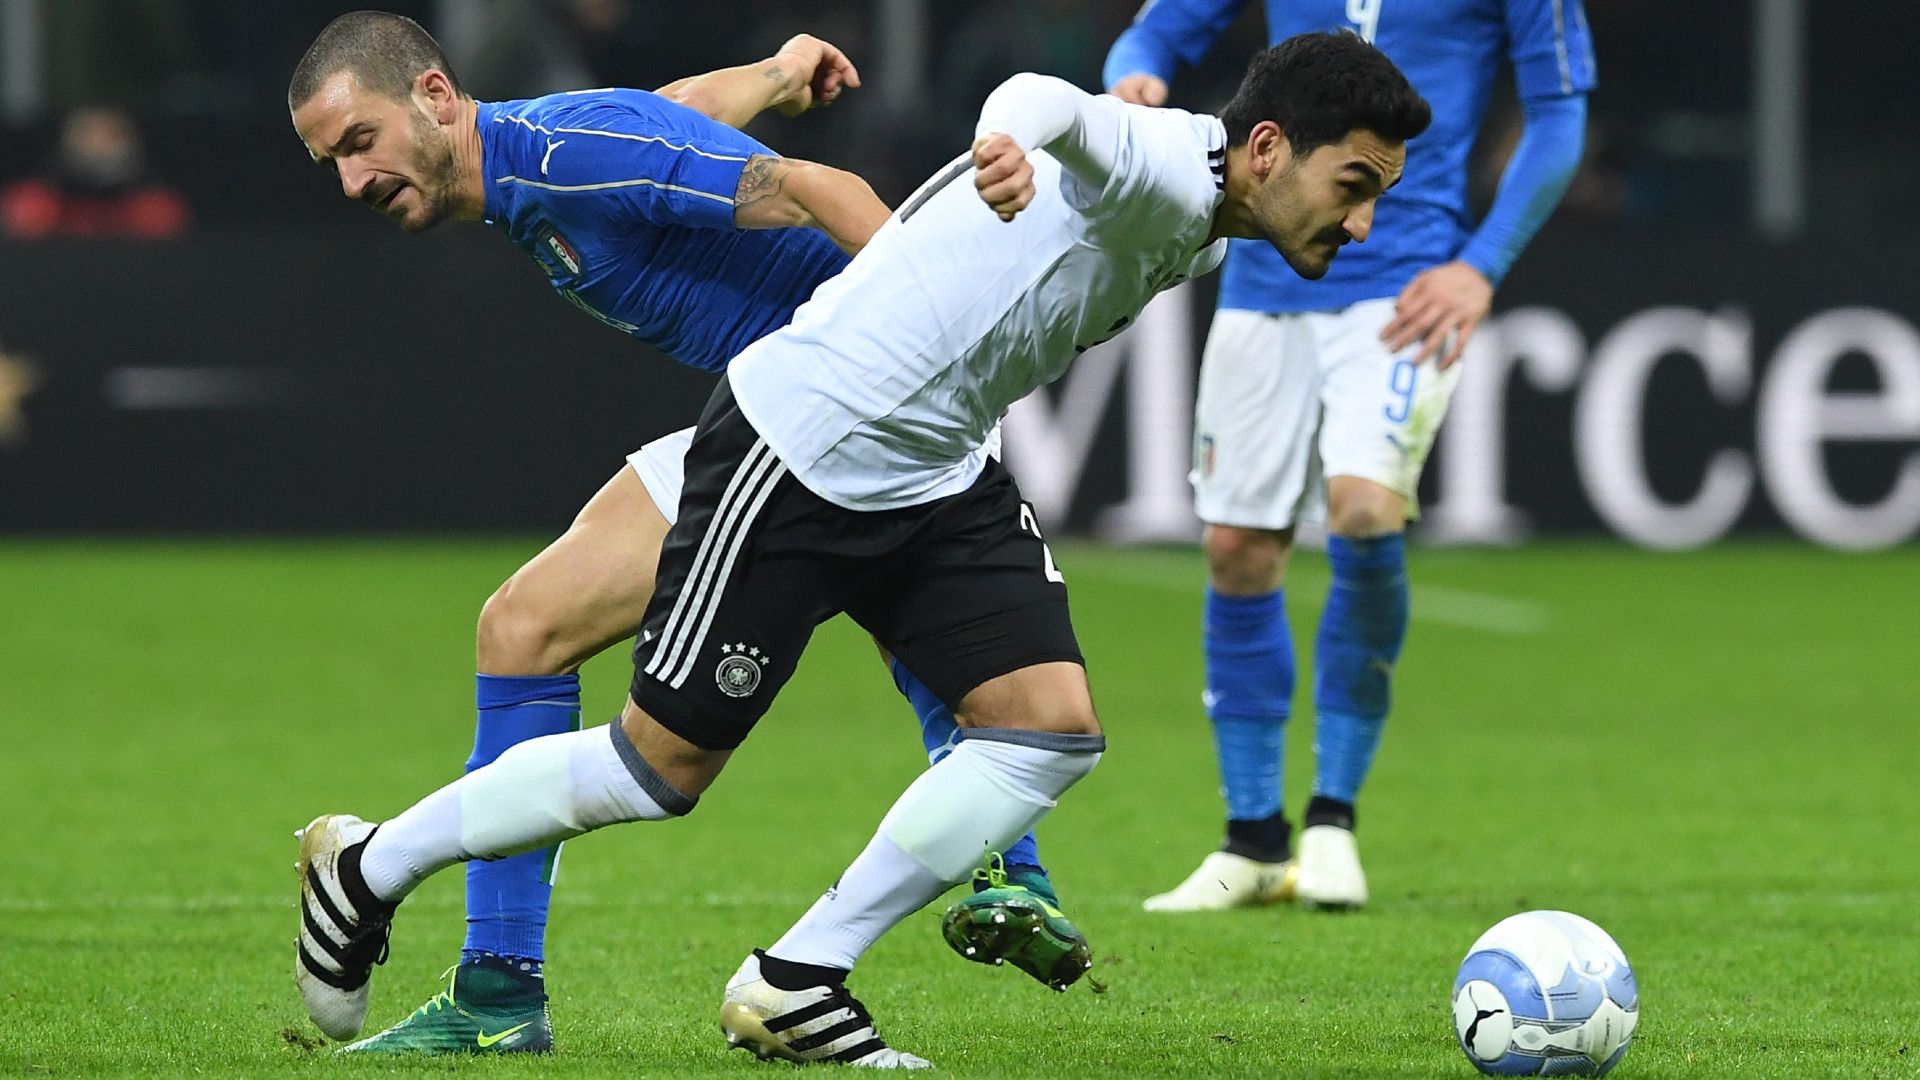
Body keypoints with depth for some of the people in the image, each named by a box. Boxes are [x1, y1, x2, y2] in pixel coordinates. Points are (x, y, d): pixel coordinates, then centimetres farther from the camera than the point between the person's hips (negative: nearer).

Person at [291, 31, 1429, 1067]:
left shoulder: (1195, 237, 8)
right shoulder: (1166, 177, -23)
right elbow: (1051, 103, -46)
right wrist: (1016, 136, -71)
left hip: (937, 471, 9)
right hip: (798, 456, -9)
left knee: (1056, 726, -7)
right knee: (661, 769, 0)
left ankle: (794, 986, 1)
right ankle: (367, 868, 23)